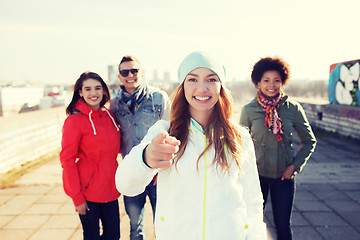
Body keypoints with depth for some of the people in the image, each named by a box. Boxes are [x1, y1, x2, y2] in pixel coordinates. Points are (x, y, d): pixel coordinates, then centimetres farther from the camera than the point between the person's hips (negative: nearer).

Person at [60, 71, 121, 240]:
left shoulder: (109, 116, 4)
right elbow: (67, 160, -11)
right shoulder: (74, 120, -12)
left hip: (110, 187, 5)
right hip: (88, 191, -5)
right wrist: (77, 198, -12)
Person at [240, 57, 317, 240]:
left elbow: (309, 141, 7)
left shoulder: (293, 109, -4)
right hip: (257, 175, 0)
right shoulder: (249, 110, -6)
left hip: (284, 176, 1)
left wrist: (295, 165, -3)